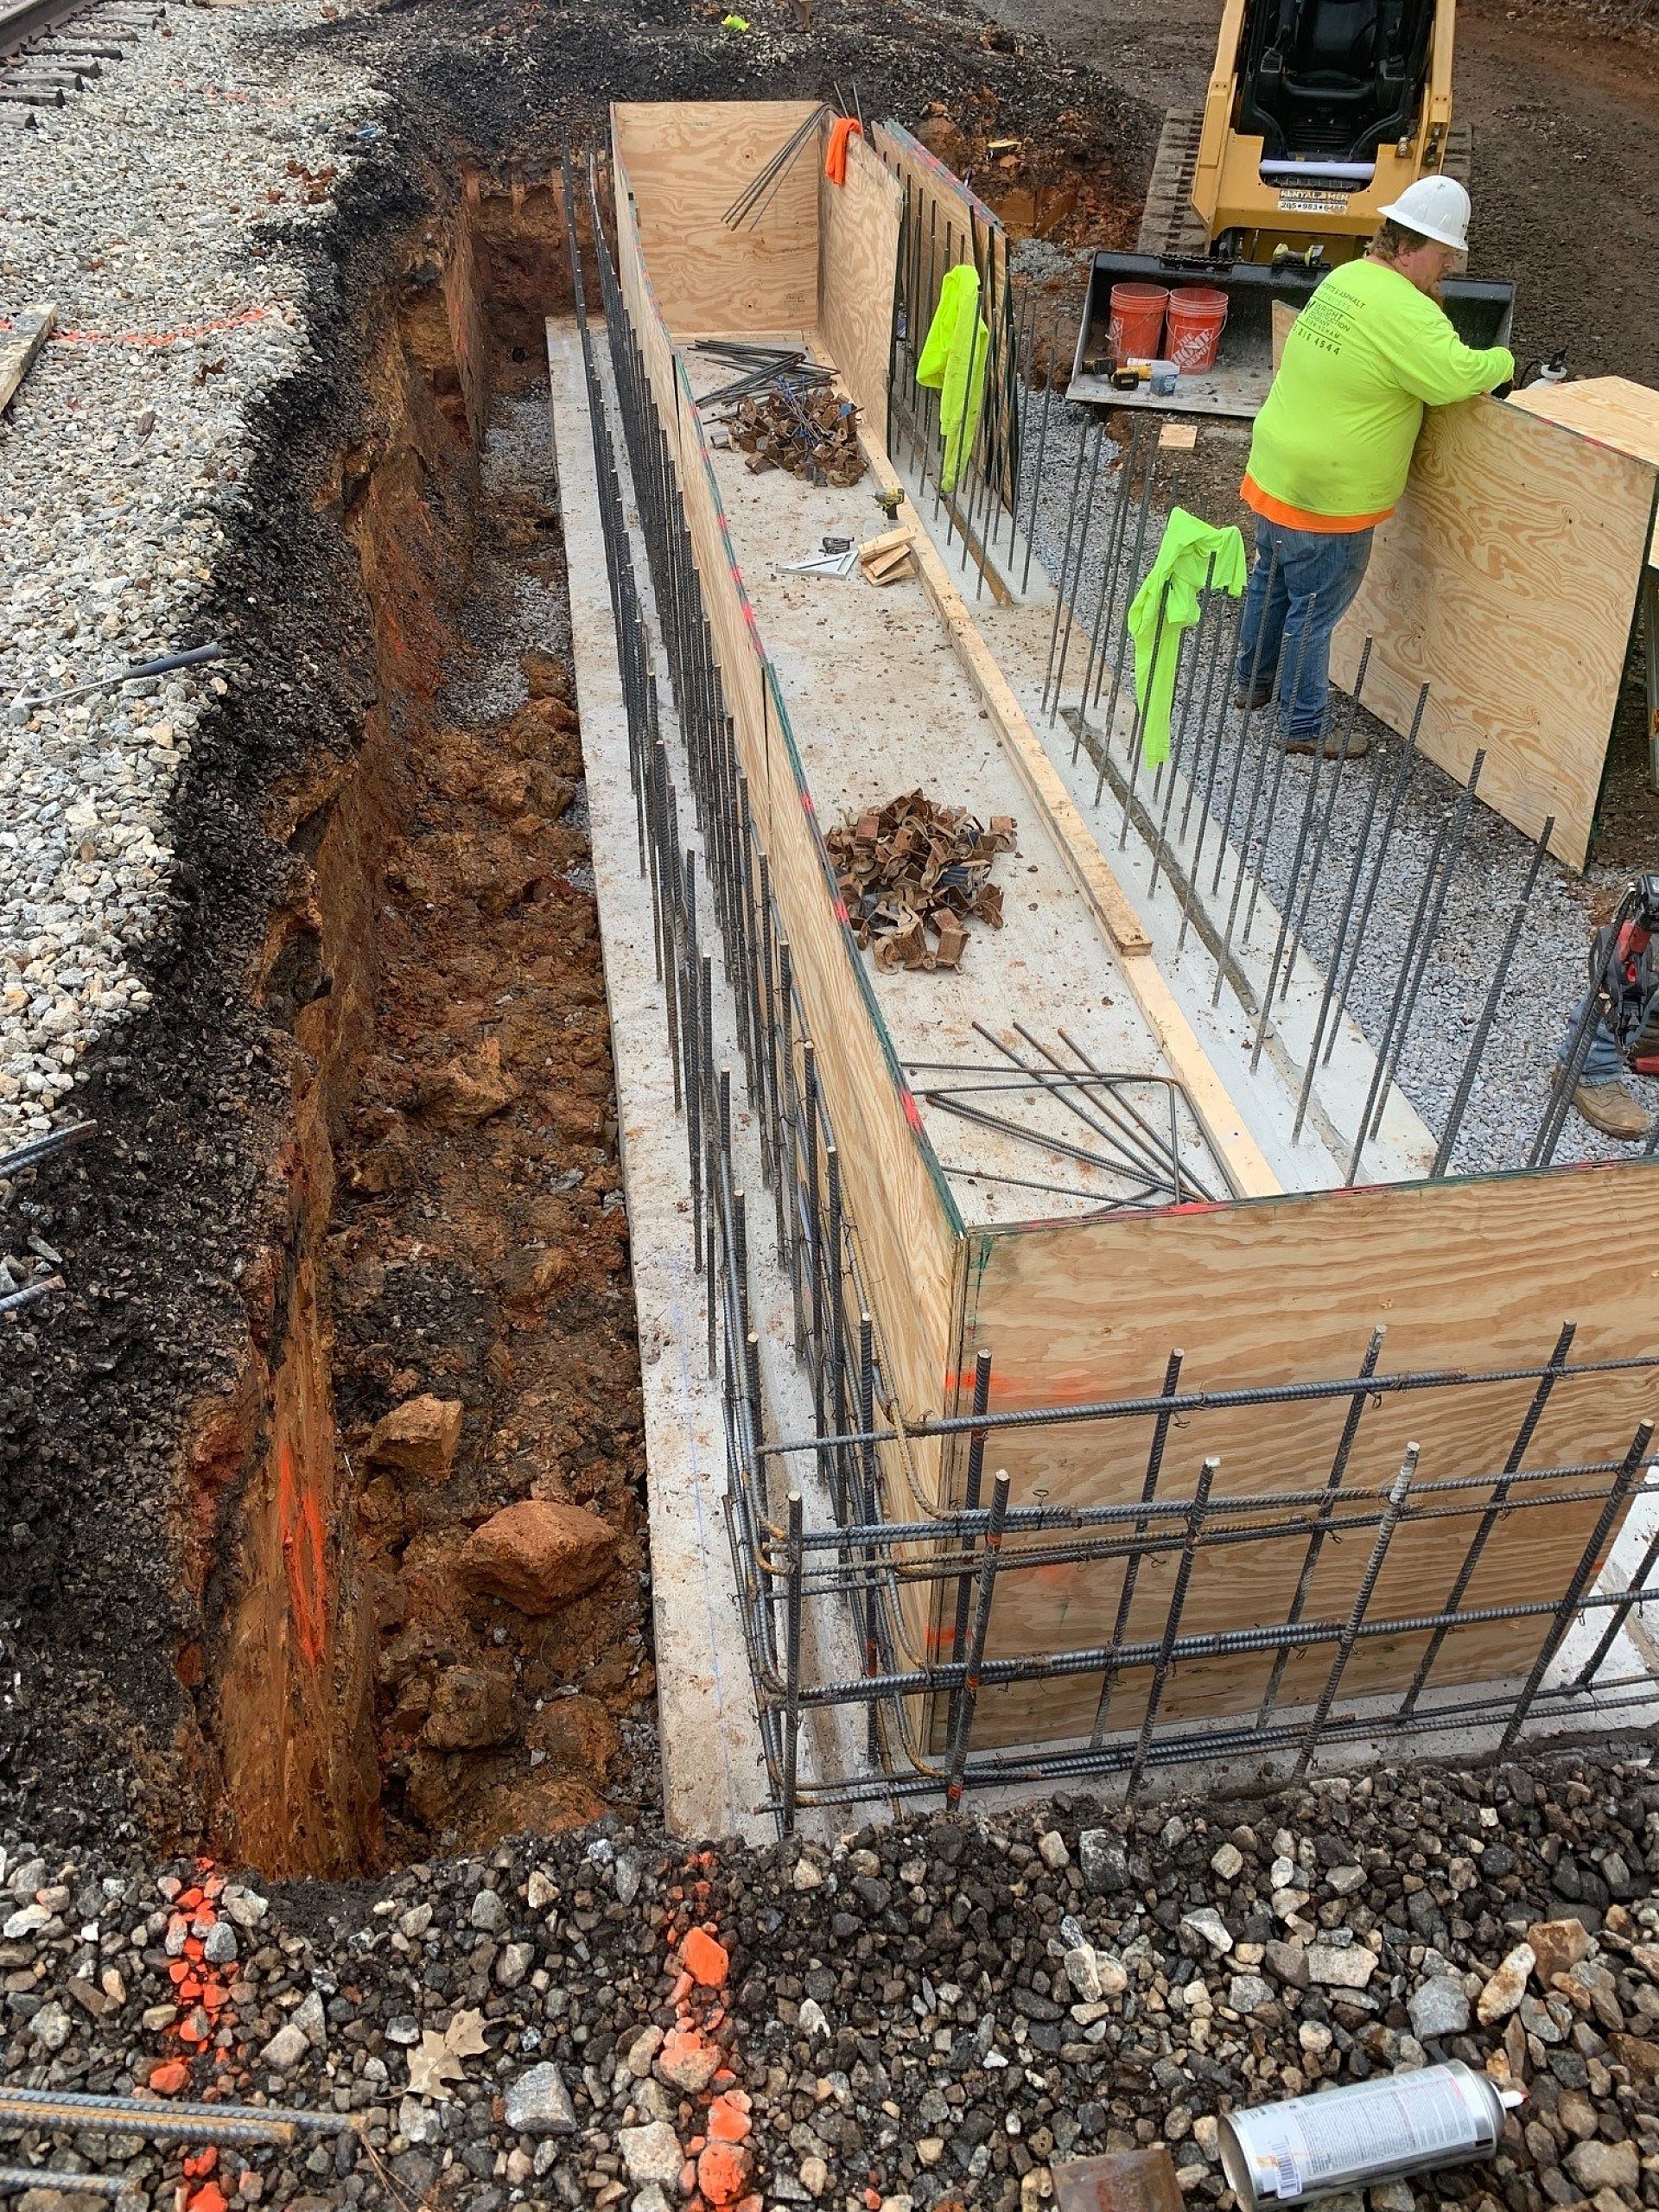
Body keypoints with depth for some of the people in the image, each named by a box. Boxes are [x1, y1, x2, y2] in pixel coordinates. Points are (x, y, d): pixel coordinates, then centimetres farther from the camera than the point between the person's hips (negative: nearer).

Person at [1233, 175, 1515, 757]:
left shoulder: (1345, 277, 8)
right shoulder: (1403, 311, -21)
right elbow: (1459, 378, -27)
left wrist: (1431, 303, 8)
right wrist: (1504, 360, -9)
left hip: (1274, 472, 9)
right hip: (1327, 497, -9)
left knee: (1271, 581, 23)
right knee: (1315, 610, 3)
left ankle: (1253, 682, 42)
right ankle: (1304, 727, 15)